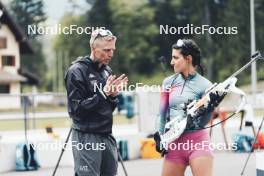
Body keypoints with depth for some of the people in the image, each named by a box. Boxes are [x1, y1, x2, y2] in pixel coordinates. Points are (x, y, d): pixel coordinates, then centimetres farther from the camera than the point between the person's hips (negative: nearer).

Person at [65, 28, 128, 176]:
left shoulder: (107, 70, 13)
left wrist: (113, 95, -3)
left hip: (107, 136, 7)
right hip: (86, 138, -7)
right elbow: (76, 109, -14)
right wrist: (103, 93, -18)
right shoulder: (77, 71, -9)